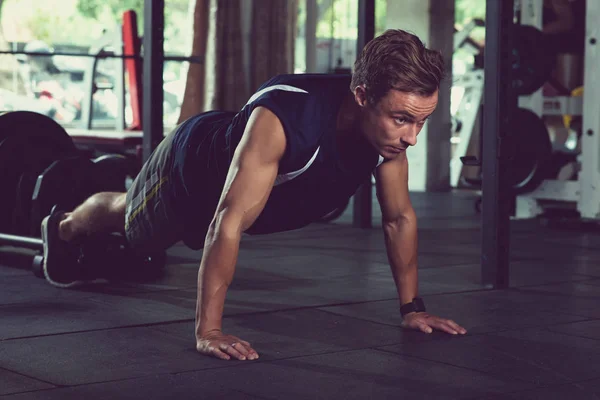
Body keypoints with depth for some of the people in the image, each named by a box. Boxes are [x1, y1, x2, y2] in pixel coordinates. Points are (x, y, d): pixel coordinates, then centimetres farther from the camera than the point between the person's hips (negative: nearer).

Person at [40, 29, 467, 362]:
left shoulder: (392, 125, -31)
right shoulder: (281, 118, -50)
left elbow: (400, 217, -15)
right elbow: (228, 225, -49)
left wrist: (412, 307, -13)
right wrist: (208, 330, -47)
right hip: (191, 159, -5)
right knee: (129, 218, 27)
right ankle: (63, 228, 61)